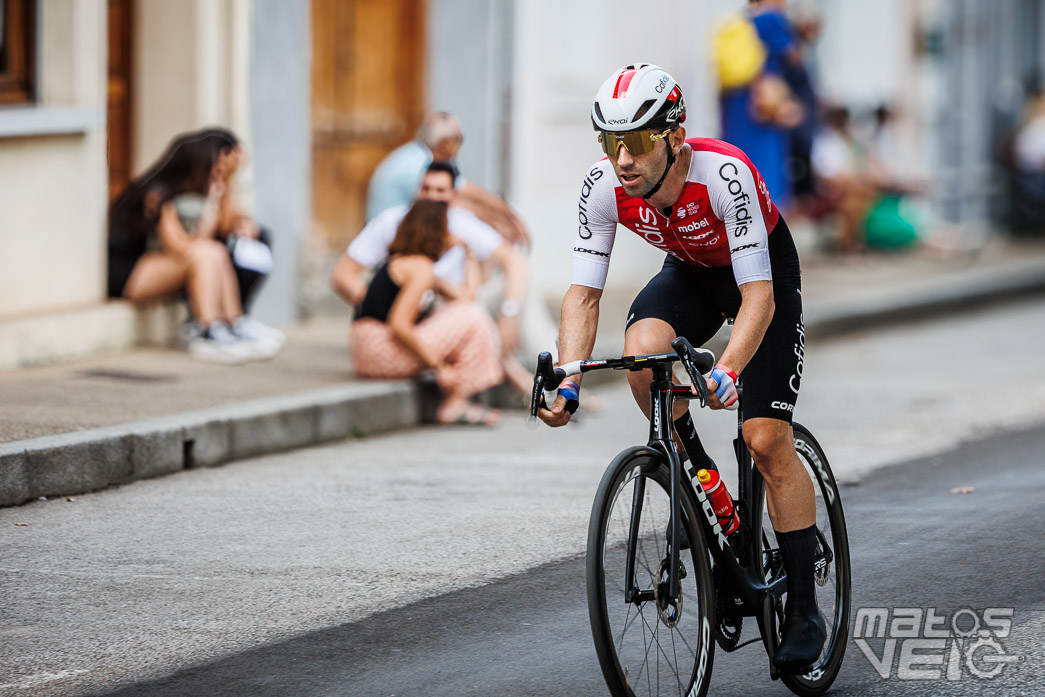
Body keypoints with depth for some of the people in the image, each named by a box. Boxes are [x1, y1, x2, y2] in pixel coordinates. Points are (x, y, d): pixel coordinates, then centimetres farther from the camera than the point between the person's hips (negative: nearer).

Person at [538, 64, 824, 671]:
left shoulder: (723, 175, -38)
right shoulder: (604, 188, -25)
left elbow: (758, 295, -41)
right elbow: (584, 293, -21)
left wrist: (728, 371, -57)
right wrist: (567, 383, -36)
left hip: (767, 270, -4)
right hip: (690, 272, 4)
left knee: (767, 441, -13)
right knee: (642, 349, -30)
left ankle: (804, 608, -2)